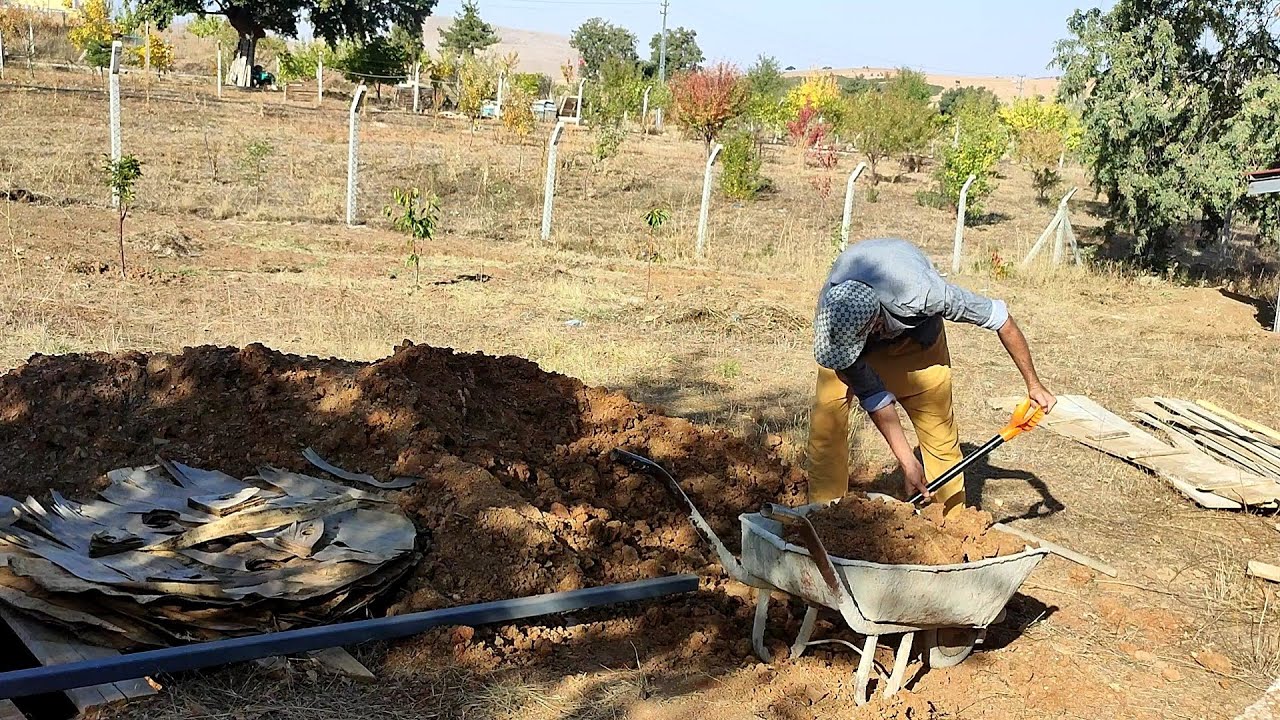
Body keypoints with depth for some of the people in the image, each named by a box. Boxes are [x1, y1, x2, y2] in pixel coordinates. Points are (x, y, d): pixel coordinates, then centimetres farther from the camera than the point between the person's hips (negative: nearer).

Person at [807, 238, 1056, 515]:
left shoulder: (920, 292, -44)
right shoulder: (829, 324, -36)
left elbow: (998, 316, -27)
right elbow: (871, 394, -24)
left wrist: (1033, 384, -18)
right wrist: (907, 461, -24)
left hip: (915, 327, 0)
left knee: (938, 427, -5)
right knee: (827, 417, -15)